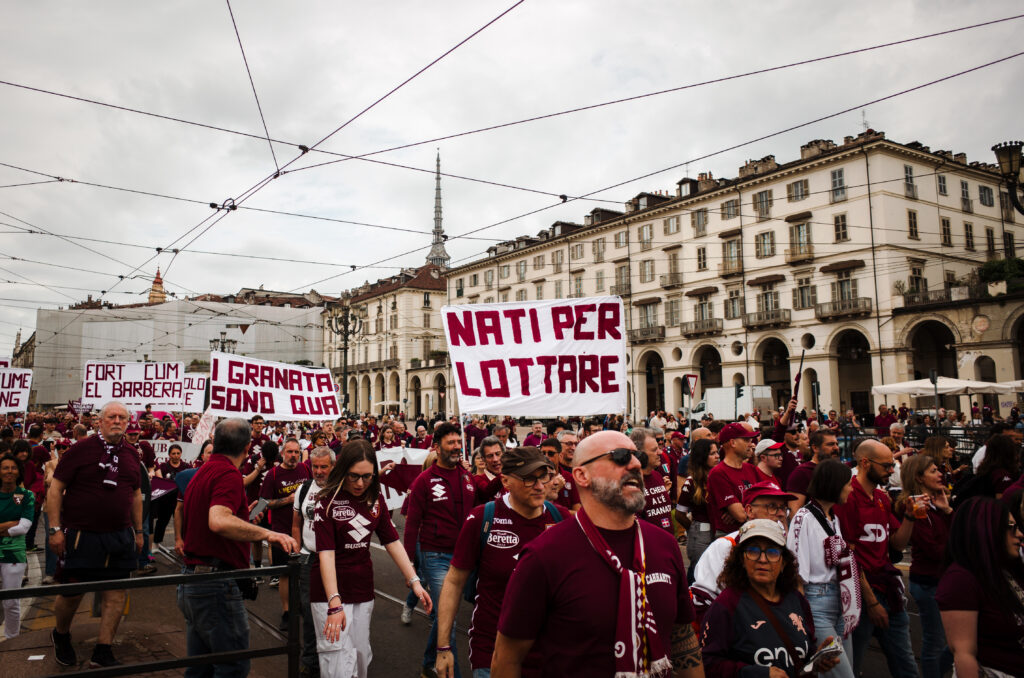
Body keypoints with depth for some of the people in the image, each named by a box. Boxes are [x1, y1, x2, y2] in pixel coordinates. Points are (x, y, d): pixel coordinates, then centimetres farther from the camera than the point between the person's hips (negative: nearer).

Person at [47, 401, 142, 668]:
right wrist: (55, 529, -9)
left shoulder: (131, 455, 8)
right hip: (81, 535, -4)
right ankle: (60, 636, 37)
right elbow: (55, 489, -5)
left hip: (120, 537, 4)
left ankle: (102, 652, 17)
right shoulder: (80, 450, -6)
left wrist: (139, 531, 16)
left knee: (116, 594, 4)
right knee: (72, 592, 6)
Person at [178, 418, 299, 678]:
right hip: (217, 587, -10)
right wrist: (266, 533, -35)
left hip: (190, 585, 10)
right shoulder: (229, 474, -16)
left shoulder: (201, 473, 14)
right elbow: (219, 521, -34)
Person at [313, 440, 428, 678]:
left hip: (363, 589, 5)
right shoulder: (328, 501, -14)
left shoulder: (376, 499, 2)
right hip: (331, 590, -5)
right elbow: (326, 553, -20)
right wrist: (334, 603, -29)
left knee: (361, 657, 12)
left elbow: (392, 541, 4)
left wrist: (414, 581, -5)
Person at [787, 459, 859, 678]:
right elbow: (796, 570, -15)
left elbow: (842, 564, 16)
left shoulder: (833, 518, 14)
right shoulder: (804, 517, -12)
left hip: (839, 600, 8)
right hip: (816, 602, -8)